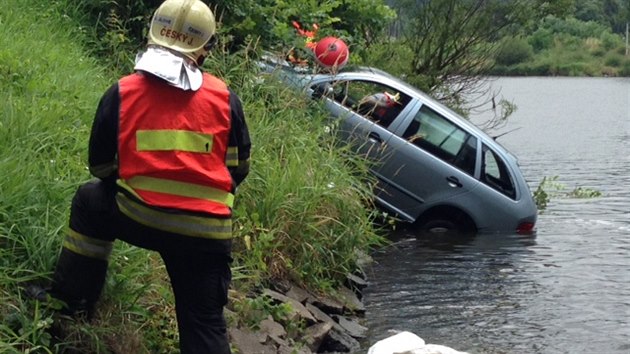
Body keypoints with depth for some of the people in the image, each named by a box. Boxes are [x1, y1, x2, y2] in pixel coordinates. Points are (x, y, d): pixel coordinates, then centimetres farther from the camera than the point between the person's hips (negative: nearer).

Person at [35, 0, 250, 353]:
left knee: (90, 200, 30)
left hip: (138, 218, 0)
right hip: (208, 232, 0)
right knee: (204, 324, 11)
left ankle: (73, 304, 33)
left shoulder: (122, 93, -1)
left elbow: (101, 167, 9)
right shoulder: (225, 97, 2)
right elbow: (239, 168, 11)